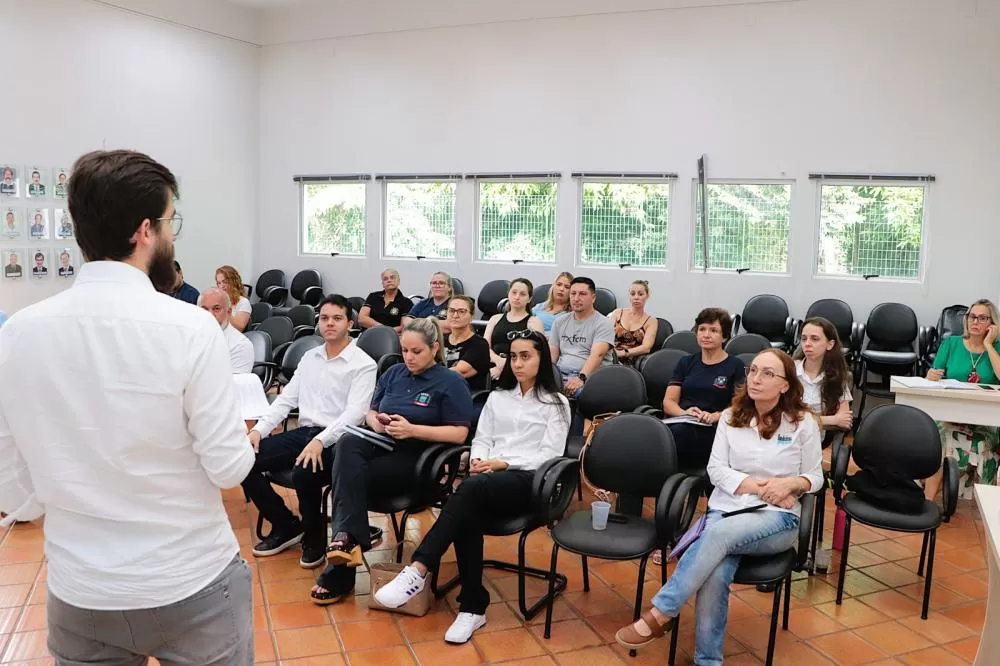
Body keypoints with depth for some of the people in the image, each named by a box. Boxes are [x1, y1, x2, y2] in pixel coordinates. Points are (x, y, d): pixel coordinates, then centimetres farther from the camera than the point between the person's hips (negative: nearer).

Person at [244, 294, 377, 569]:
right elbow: (286, 399, 15)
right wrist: (259, 429, -1)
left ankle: (314, 536, -4)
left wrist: (320, 441, -29)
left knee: (304, 473, -36)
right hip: (302, 432, 7)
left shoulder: (363, 364, -5)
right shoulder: (309, 357, 16)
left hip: (335, 440, -6)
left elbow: (354, 413, -16)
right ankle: (287, 525, 7)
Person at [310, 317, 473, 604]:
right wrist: (375, 421, -3)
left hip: (417, 457, -5)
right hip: (380, 444, 5)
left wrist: (412, 430, -20)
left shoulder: (452, 383, -1)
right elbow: (371, 411, 22)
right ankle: (348, 539, -39)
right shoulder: (394, 373, 17)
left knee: (349, 474, -28)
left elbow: (460, 434, -10)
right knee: (348, 443, -31)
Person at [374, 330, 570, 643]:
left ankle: (418, 570, -39)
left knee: (472, 487, -37)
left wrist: (504, 463, -13)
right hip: (490, 476, 4)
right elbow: (481, 439, 15)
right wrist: (478, 460, -8)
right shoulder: (497, 397, 21)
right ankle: (473, 607, -26)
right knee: (467, 515, -33)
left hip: (528, 481, -4)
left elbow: (549, 456, -3)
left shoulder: (556, 403, 7)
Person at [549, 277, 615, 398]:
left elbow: (597, 355, -14)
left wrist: (581, 378, -30)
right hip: (560, 375, 5)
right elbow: (552, 354, 17)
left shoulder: (603, 324, 2)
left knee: (579, 390, -41)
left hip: (590, 376, -4)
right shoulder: (559, 322, 21)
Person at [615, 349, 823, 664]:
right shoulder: (731, 416, 6)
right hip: (726, 508, 2)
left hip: (777, 519, -2)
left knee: (719, 533, -36)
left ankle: (660, 614, -27)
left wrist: (790, 483, -14)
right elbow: (716, 469, 1)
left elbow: (815, 477, 8)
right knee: (715, 574, -31)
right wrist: (756, 486, -12)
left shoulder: (803, 422, 1)